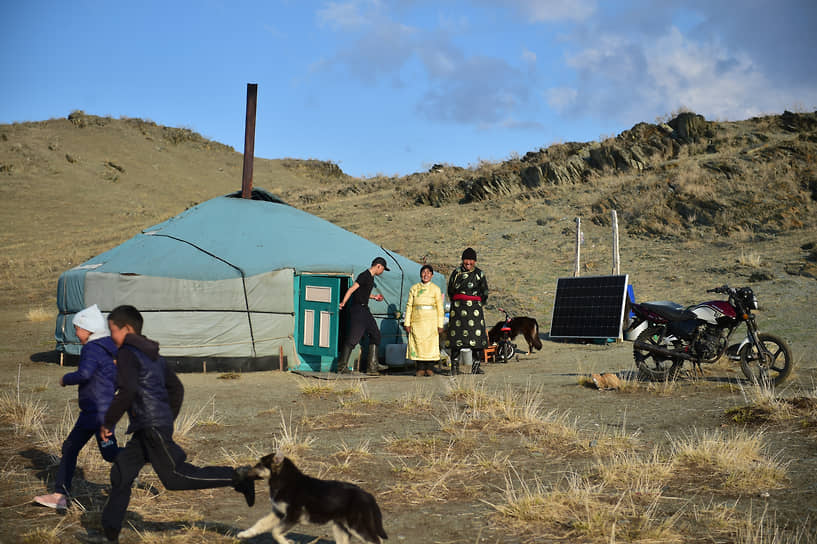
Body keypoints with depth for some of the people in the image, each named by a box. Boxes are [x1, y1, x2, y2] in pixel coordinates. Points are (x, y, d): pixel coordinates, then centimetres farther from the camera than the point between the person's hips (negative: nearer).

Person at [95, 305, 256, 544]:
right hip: (144, 429, 10)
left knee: (174, 477, -10)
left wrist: (108, 422, -12)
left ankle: (238, 476, -11)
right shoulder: (153, 355, 21)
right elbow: (176, 388, 24)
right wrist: (169, 419, 28)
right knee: (121, 473, 11)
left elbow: (128, 391, -21)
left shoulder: (127, 354, -8)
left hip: (152, 426, -10)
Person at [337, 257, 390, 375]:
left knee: (375, 334, 11)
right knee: (353, 338, -10)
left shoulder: (371, 277, 16)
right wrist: (343, 303, -29)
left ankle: (372, 366, 14)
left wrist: (374, 297, 29)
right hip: (357, 309, -11)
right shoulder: (364, 276, -14)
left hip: (364, 310, 11)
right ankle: (342, 366, -2)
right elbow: (352, 289, -22)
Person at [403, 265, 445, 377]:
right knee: (418, 343, -2)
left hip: (431, 321, -1)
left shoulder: (436, 289, 6)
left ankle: (429, 368, 4)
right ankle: (420, 368, 5)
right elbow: (409, 305, 9)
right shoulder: (414, 288, 10)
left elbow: (440, 308, 5)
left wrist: (440, 325, -1)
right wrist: (407, 323, 3)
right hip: (417, 320, 1)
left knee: (431, 344, -4)